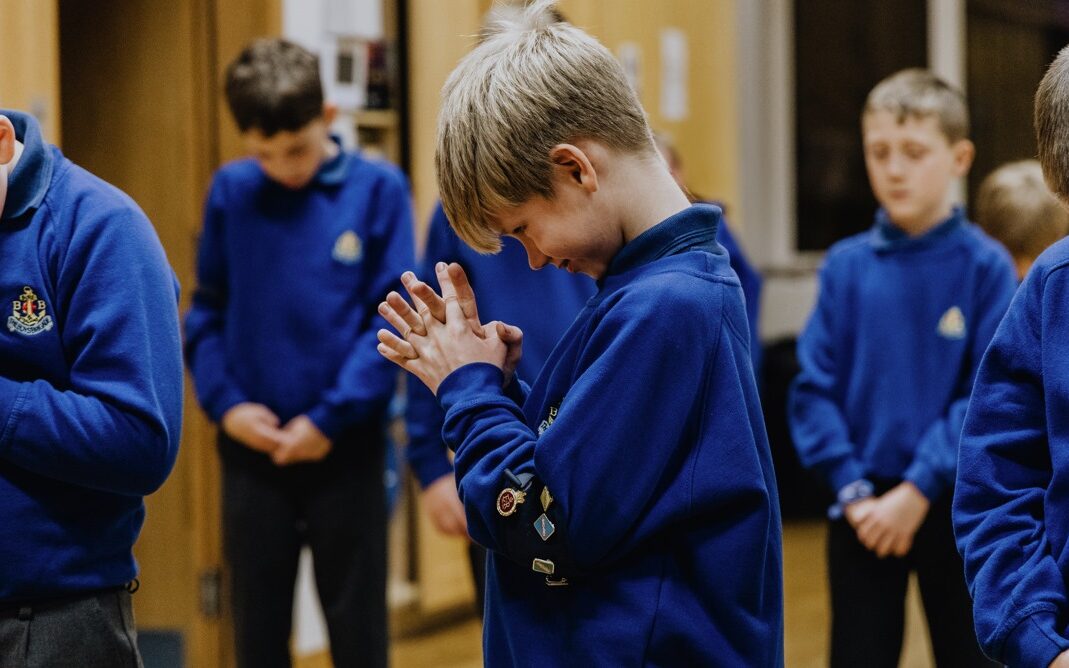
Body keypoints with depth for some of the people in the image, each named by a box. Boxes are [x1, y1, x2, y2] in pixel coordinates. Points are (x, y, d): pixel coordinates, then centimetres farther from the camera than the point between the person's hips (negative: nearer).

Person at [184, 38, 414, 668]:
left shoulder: (377, 190, -6)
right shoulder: (231, 191, 1)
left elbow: (394, 319, -8)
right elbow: (207, 311, 7)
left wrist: (330, 418, -13)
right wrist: (224, 402, -8)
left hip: (346, 449, -2)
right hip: (251, 449, 2)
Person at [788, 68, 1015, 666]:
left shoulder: (984, 265, -7)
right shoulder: (847, 266, -1)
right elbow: (814, 388, -2)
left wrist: (920, 489, -16)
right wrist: (852, 489, -11)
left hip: (954, 506, -1)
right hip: (864, 509, 1)